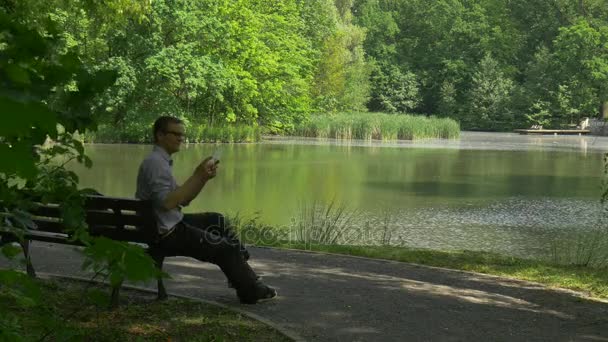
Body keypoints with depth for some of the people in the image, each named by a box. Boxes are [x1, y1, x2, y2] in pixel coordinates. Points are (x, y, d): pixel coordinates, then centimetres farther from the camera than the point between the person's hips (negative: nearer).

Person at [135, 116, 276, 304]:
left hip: (170, 226, 11)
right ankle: (252, 291, 12)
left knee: (216, 220, 22)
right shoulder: (155, 162, -18)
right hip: (166, 234, -11)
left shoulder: (162, 161, 14)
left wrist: (204, 177, -1)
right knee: (225, 248, -6)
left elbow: (183, 199, 14)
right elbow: (166, 202, -29)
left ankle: (241, 263, 30)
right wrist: (196, 176, -25)